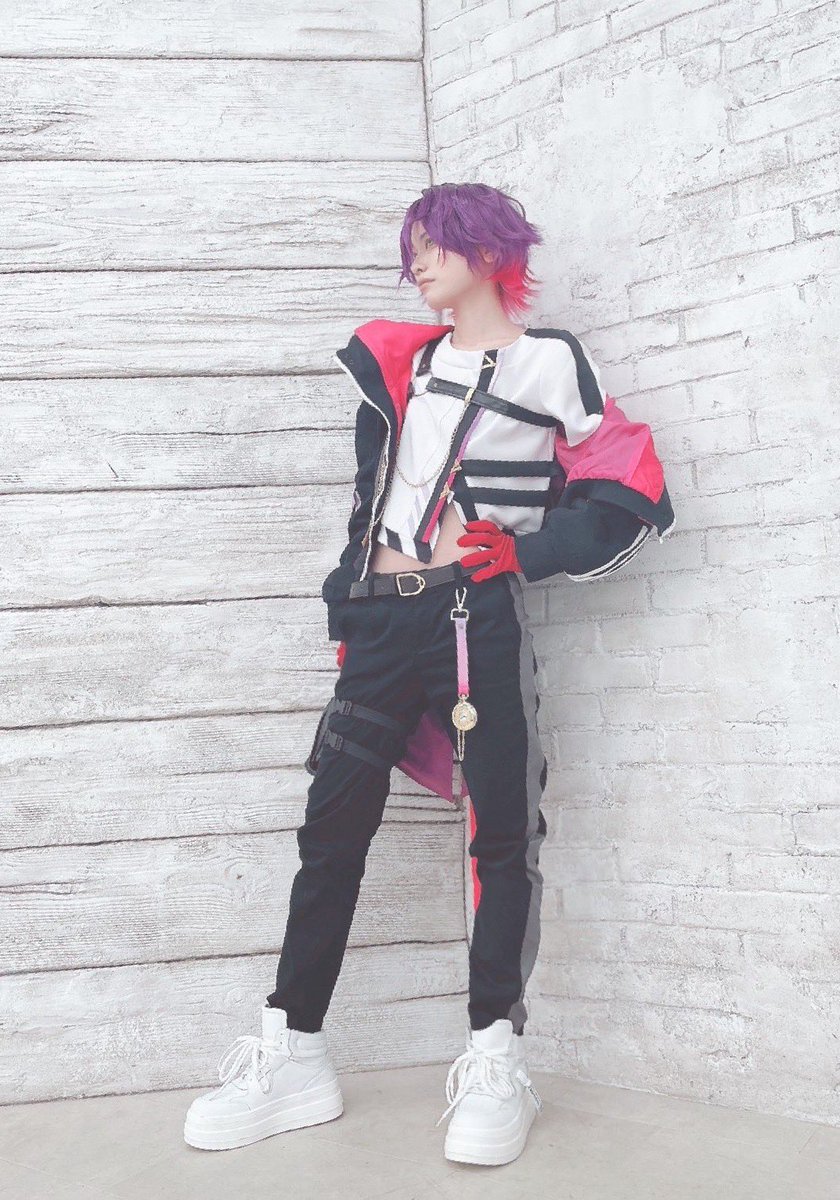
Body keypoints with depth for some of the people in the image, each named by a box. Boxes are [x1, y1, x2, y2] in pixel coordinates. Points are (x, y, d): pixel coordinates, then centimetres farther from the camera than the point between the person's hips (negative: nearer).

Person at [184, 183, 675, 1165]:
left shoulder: (551, 361, 6)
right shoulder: (402, 360, 21)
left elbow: (630, 495, 0)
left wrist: (517, 550, -9)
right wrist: (351, 611, 16)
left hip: (477, 619, -4)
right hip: (383, 619, 5)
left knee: (501, 830, -3)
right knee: (332, 828, 3)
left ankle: (495, 1061, 7)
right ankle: (291, 1054, 12)